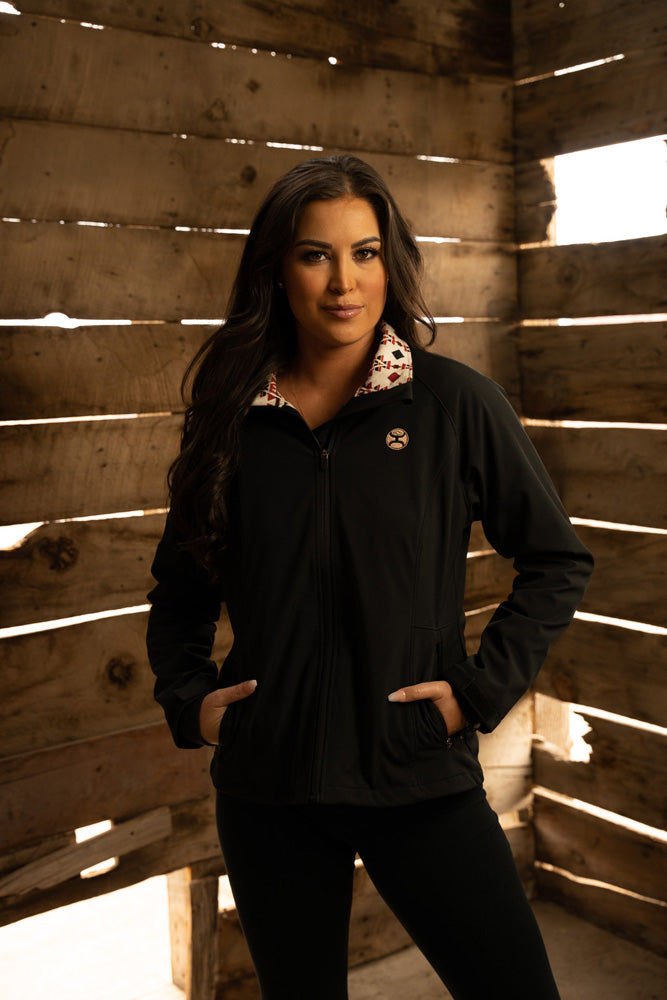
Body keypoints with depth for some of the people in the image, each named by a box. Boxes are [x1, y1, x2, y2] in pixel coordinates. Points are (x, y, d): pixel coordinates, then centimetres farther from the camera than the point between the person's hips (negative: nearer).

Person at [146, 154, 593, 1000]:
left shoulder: (456, 404, -6)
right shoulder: (231, 417, 2)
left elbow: (557, 561, 2)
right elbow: (180, 587, 13)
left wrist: (482, 690, -6)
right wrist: (187, 698, 0)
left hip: (421, 779, -2)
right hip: (265, 783, 2)